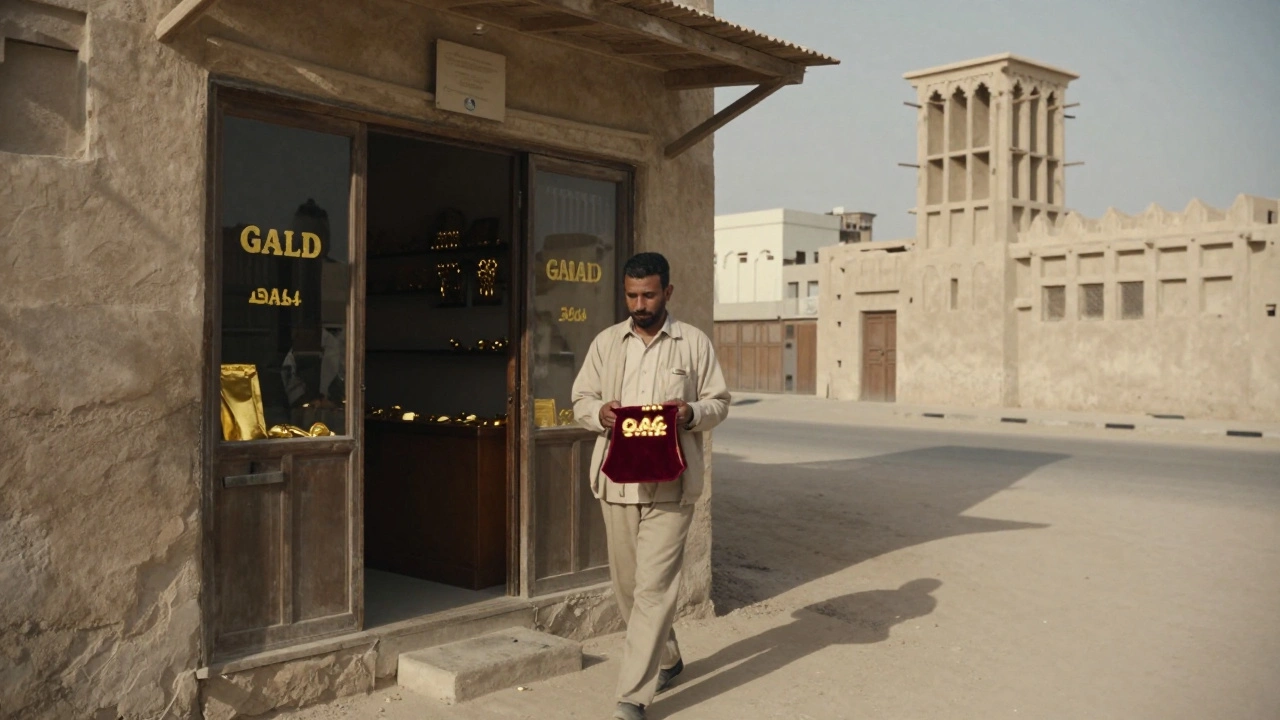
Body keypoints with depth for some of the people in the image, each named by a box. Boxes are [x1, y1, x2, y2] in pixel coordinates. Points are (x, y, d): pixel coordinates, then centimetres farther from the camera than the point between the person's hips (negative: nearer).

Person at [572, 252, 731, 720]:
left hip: (671, 483, -3)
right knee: (626, 583, 13)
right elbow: (581, 399, 11)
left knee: (654, 586, -8)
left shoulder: (694, 343, 3)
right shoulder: (606, 342, 10)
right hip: (617, 481, 4)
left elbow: (719, 402, 6)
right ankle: (666, 658, 36)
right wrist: (600, 412, -11)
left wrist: (692, 413, -16)